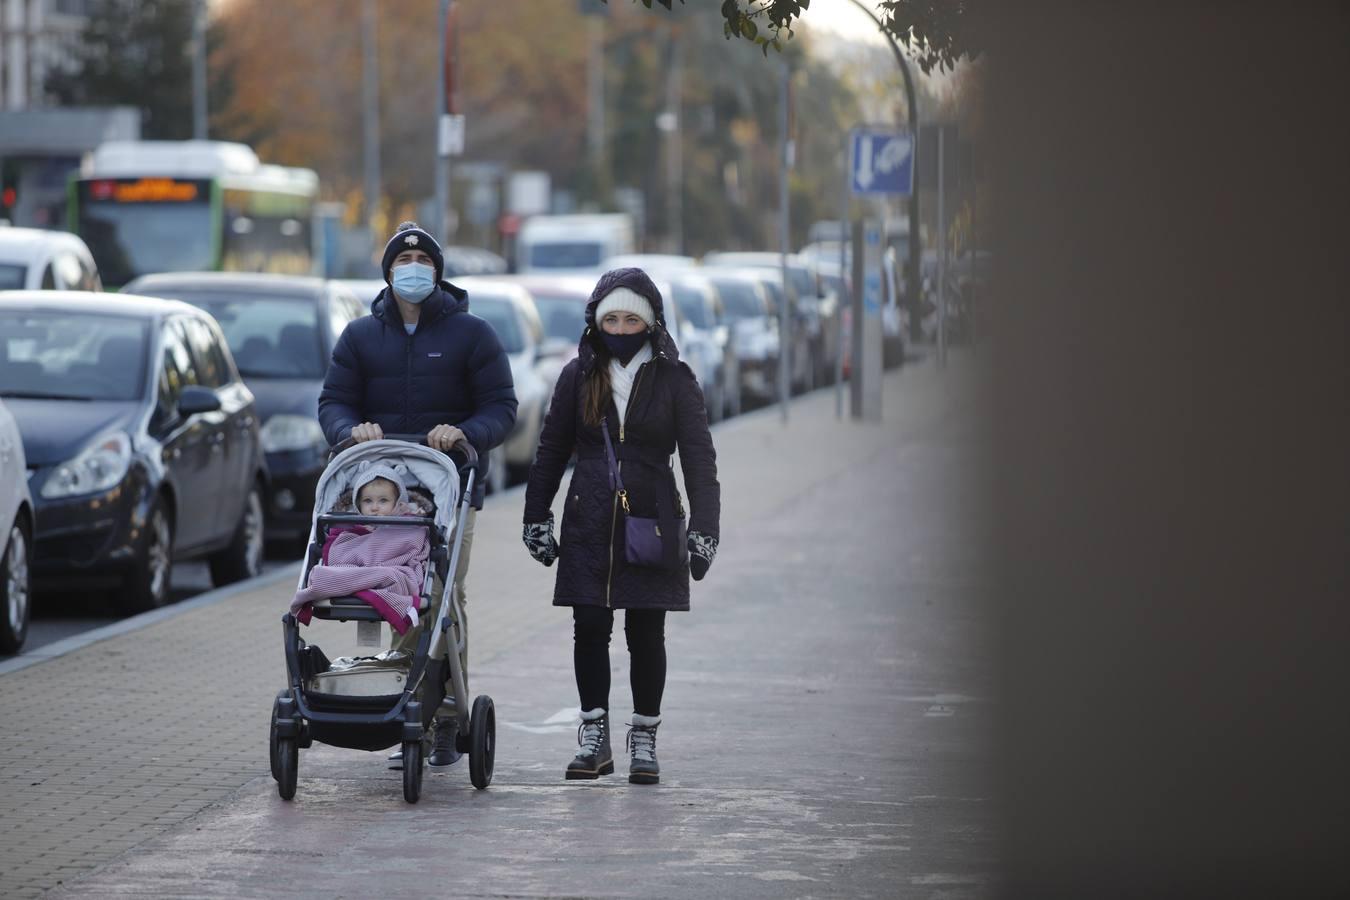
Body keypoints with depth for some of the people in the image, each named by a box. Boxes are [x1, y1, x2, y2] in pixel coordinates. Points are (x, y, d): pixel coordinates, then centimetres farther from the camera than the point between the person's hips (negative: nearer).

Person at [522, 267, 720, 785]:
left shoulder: (674, 381, 1)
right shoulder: (579, 376, 7)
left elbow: (699, 458, 0)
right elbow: (551, 451, 13)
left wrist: (703, 529, -8)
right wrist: (537, 519, 10)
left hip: (651, 526, -2)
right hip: (589, 528, 2)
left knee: (646, 634, 1)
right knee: (590, 629, 1)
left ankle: (644, 742, 11)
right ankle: (594, 739, 10)